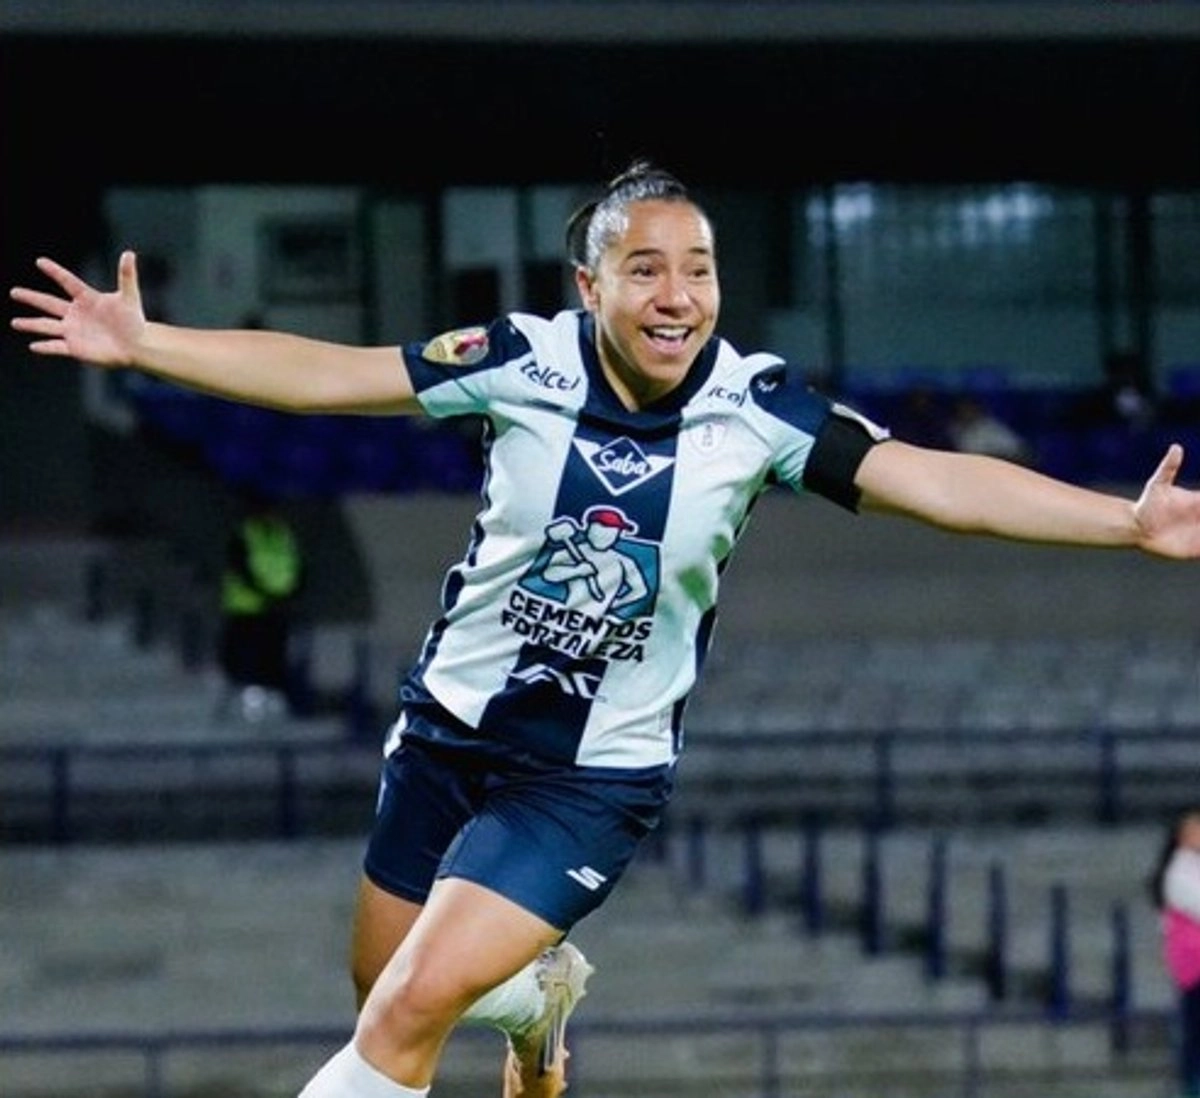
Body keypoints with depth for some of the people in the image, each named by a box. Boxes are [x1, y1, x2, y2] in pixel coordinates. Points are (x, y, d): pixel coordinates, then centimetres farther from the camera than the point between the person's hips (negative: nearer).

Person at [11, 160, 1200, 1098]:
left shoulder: (759, 404, -16)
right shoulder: (524, 362, -14)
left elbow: (932, 481, -22)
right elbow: (328, 374, -11)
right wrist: (144, 343, -18)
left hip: (597, 772, -3)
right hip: (452, 722, 3)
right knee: (383, 987, 17)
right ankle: (537, 991, 51)